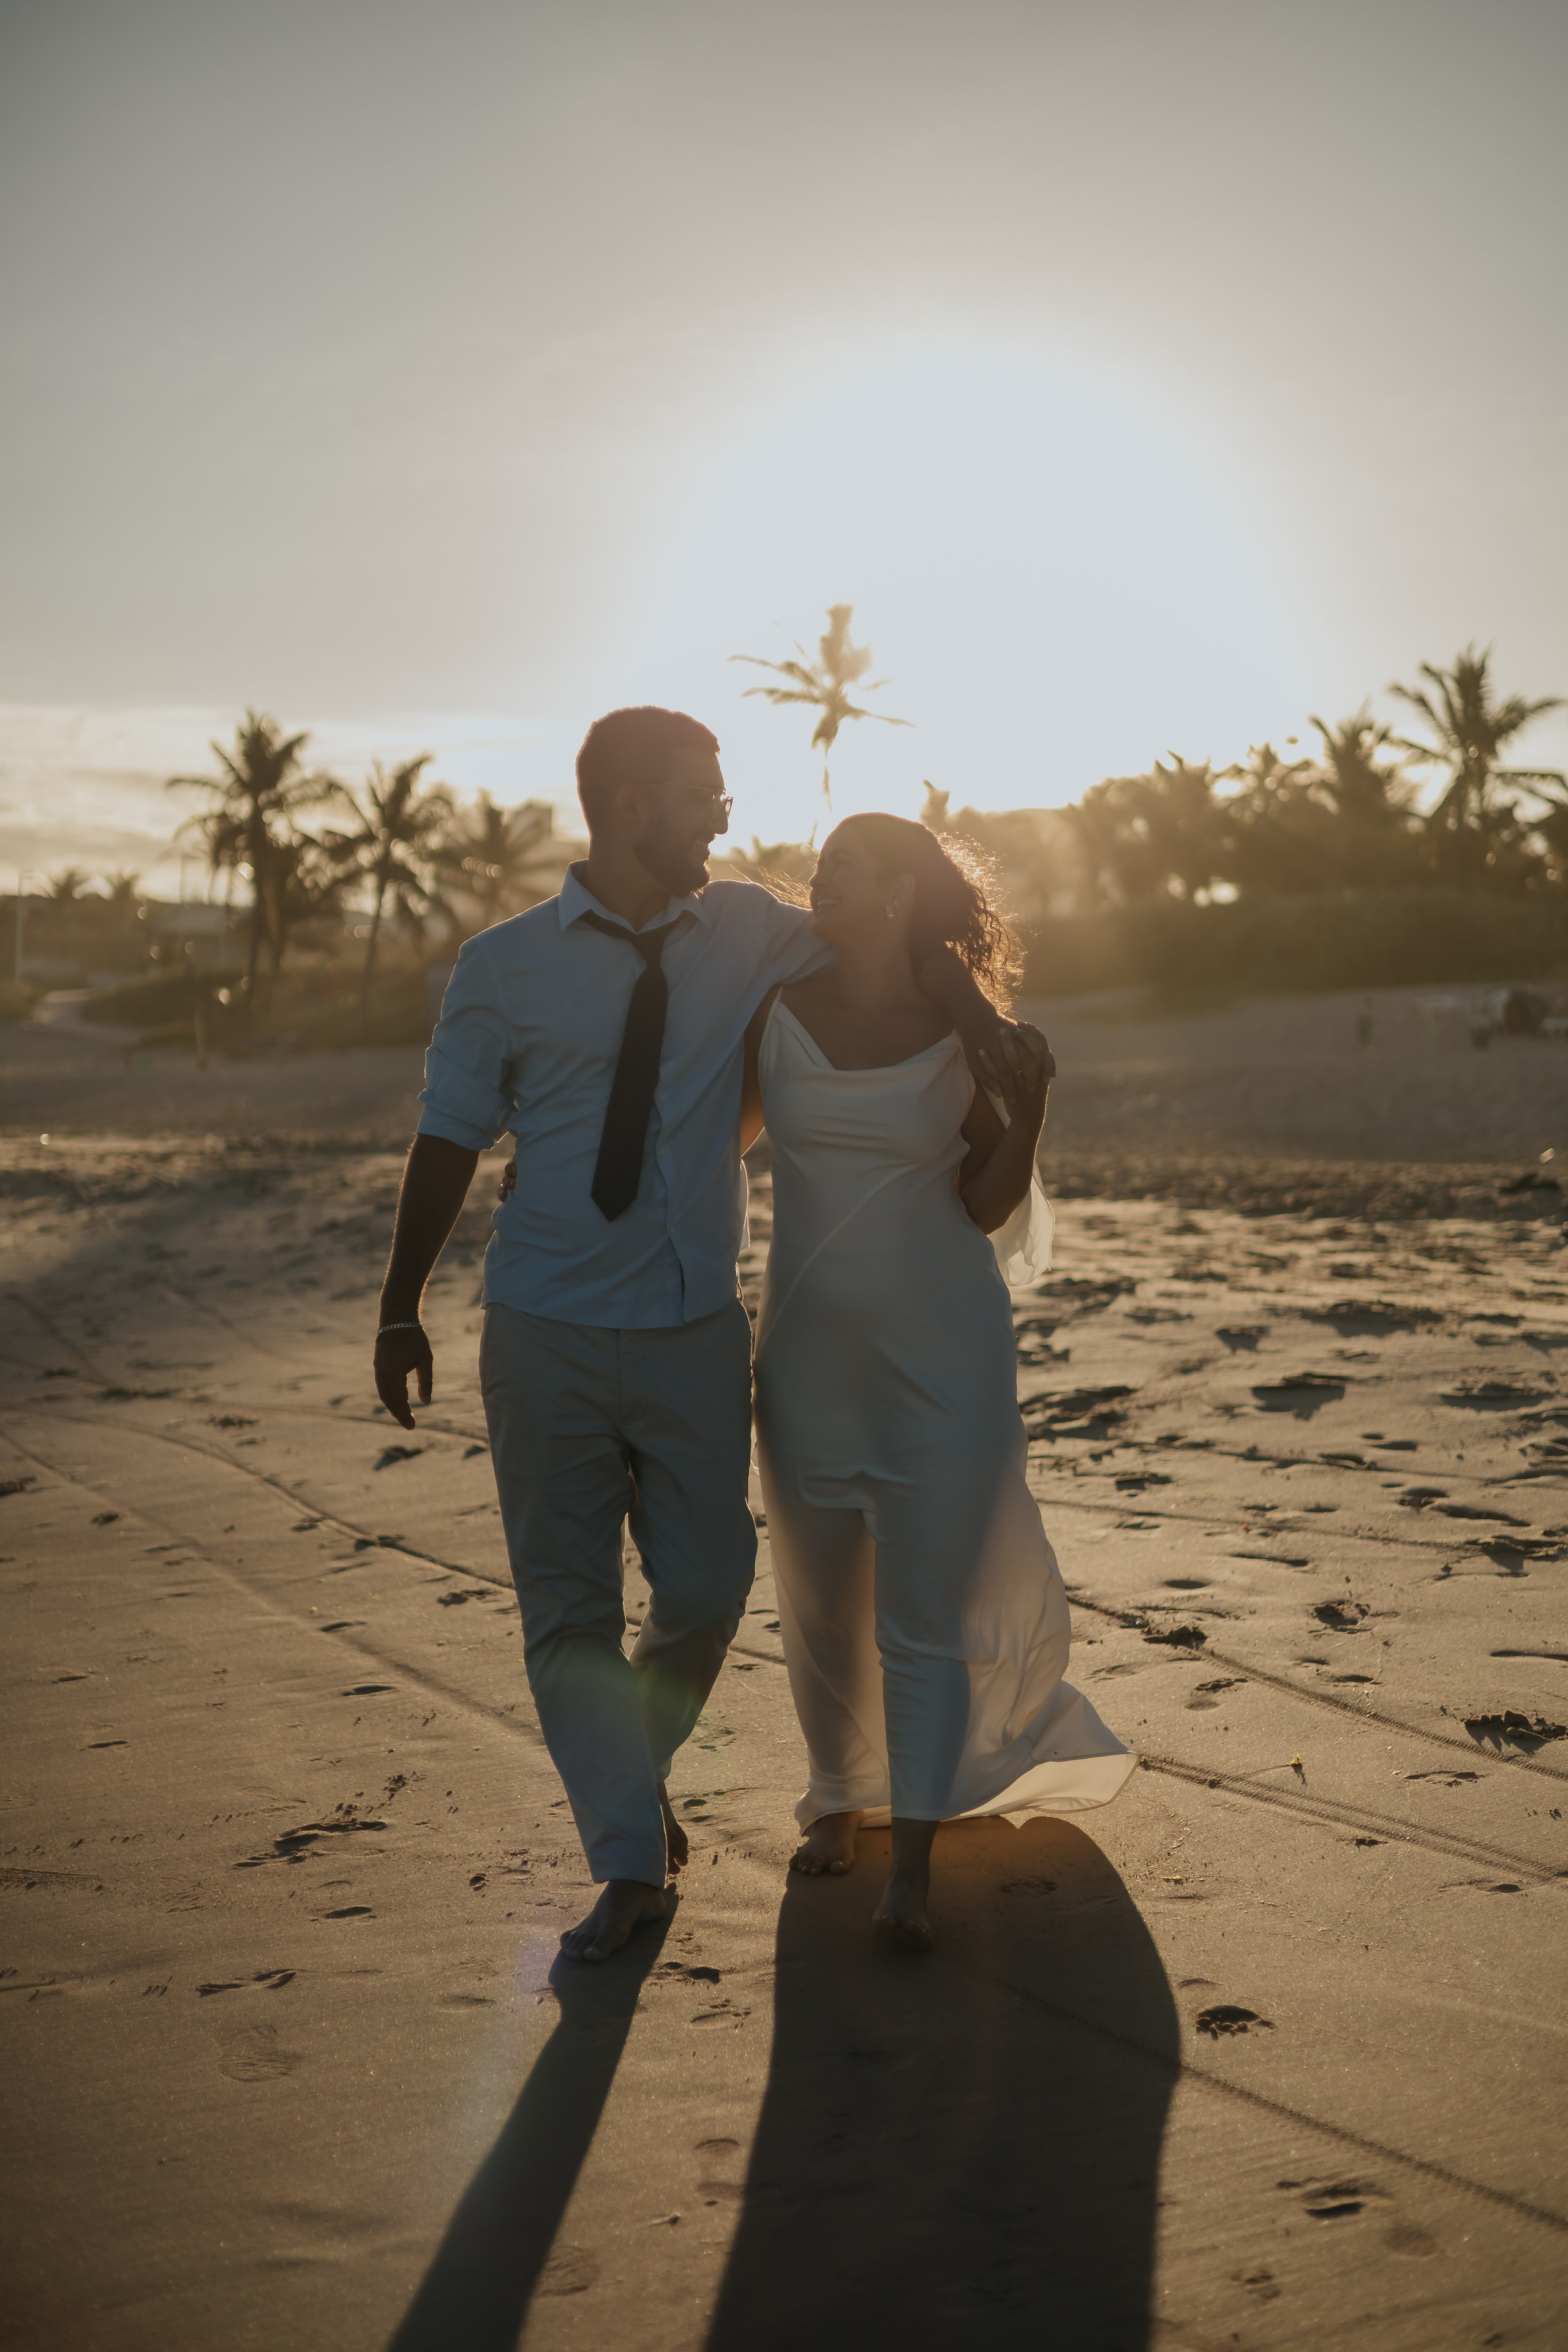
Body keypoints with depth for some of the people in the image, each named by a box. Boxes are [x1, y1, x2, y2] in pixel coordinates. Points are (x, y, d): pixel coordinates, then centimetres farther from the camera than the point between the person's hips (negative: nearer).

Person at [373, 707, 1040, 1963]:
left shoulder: (745, 931, 3)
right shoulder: (504, 970, -3)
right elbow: (450, 1140, 2)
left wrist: (975, 1014, -11)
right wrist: (402, 1309, 4)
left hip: (698, 1335, 2)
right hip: (548, 1338, -2)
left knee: (706, 1589, 6)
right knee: (569, 1607, 2)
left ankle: (635, 1772, 36)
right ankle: (631, 1860, 14)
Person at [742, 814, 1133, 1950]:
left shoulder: (965, 1034, -5)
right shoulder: (778, 1008, -2)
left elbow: (987, 1208, -2)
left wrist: (1029, 1110, -16)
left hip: (946, 1353, -2)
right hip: (810, 1352, 3)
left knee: (927, 1608, -5)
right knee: (823, 1600, 13)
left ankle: (913, 1868, 0)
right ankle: (841, 1799, 37)